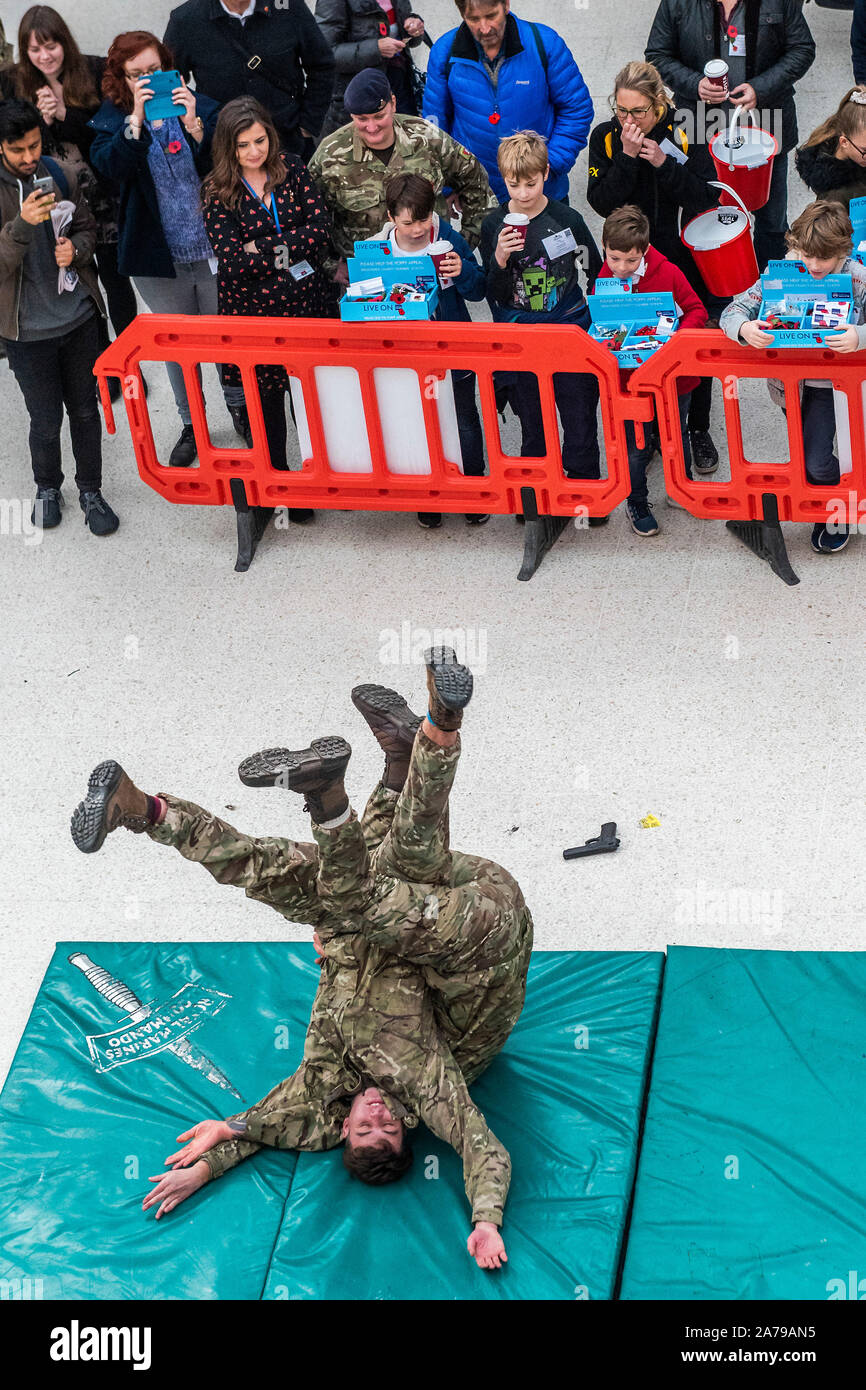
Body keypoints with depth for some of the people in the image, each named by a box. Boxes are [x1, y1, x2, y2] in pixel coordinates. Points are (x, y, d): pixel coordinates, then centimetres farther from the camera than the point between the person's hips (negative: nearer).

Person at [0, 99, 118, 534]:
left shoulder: (61, 175, -1)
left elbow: (86, 227, 14)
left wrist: (76, 249, -9)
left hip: (79, 317, 3)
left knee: (85, 411, 13)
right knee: (46, 422, 8)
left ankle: (90, 491, 30)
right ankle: (47, 488, 34)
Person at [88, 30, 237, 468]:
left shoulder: (200, 106, -6)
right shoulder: (111, 118, -2)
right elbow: (110, 165, -21)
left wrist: (194, 125, -27)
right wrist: (136, 119, -31)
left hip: (213, 248, -1)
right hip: (159, 255, 1)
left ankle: (239, 409, 37)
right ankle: (190, 427, 31)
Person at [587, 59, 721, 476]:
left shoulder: (682, 134, -11)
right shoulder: (606, 137, -8)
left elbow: (705, 200, -14)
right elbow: (602, 202, -14)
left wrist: (663, 163, -26)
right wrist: (627, 158, -26)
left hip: (685, 257, 0)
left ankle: (698, 430, 27)